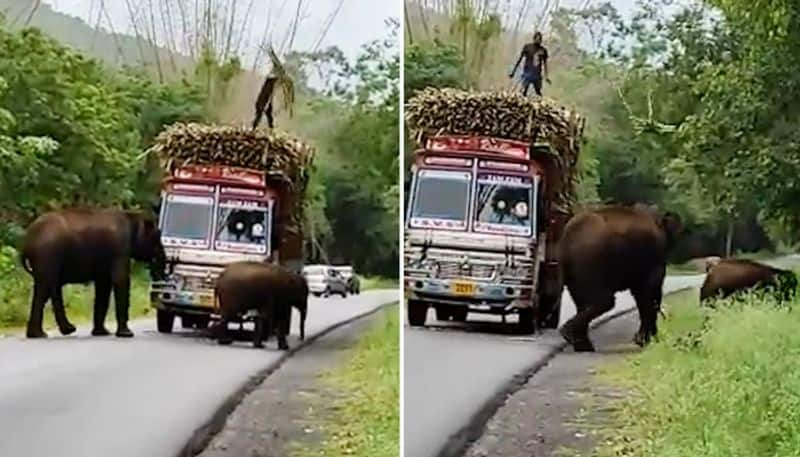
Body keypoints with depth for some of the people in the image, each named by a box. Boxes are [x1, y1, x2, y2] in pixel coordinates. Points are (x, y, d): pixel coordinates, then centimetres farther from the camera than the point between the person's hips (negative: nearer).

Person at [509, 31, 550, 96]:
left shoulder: (543, 50, 8)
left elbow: (545, 63, 15)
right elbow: (520, 59, 3)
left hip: (537, 75, 3)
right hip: (527, 73, -3)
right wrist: (513, 71, 2)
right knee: (524, 91, -12)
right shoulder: (527, 47, 0)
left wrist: (546, 76, 11)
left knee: (539, 93, 4)